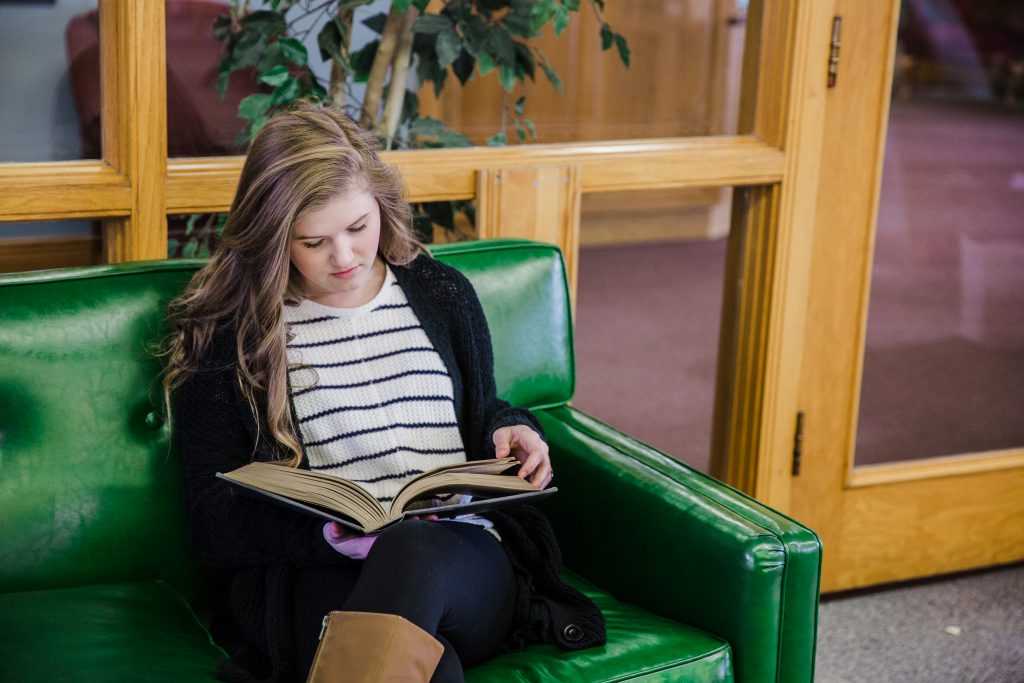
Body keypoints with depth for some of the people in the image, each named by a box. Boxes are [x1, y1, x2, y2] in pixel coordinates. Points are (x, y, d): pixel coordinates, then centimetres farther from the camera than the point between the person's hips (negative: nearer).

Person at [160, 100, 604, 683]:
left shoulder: (443, 294, 19)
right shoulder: (223, 335, 7)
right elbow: (215, 523, 1)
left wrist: (512, 433, 7)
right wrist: (335, 531, -18)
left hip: (461, 557, 4)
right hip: (315, 576, -4)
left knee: (417, 549, -38)